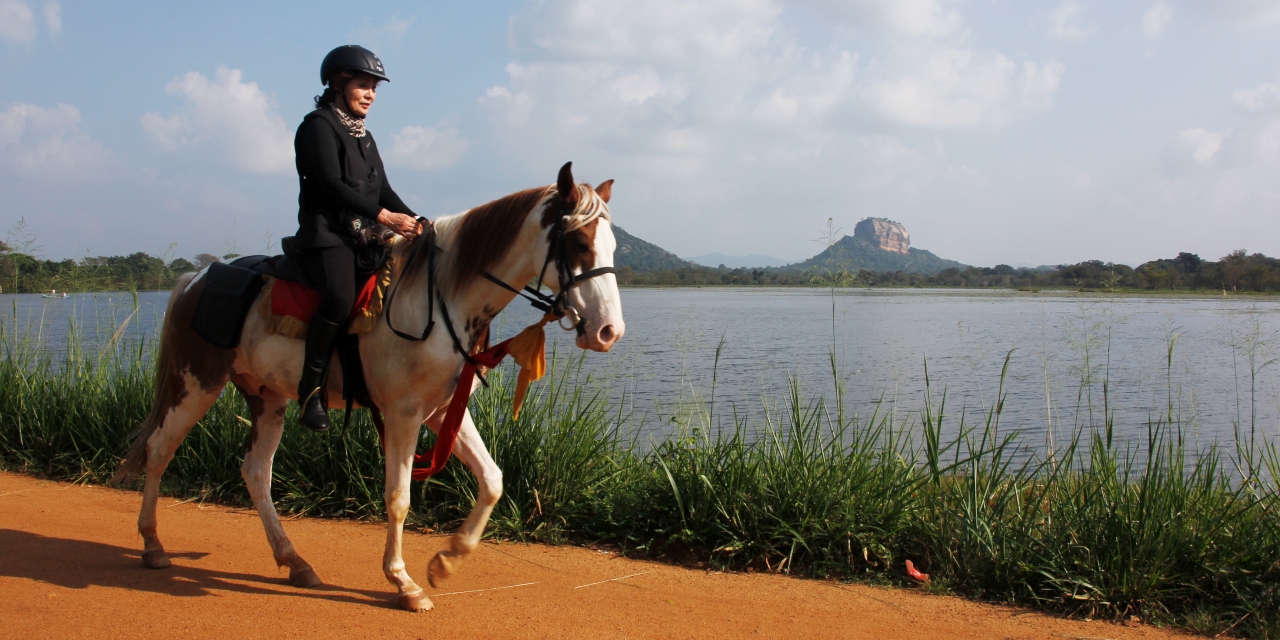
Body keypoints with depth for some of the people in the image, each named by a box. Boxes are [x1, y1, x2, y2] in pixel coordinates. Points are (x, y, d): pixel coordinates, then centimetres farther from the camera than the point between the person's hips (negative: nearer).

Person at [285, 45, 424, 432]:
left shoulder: (363, 135, 23)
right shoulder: (319, 125, -1)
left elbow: (382, 189, 17)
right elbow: (332, 185, -14)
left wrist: (416, 222, 0)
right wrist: (383, 216, -21)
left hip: (364, 235, 8)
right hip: (326, 233, -8)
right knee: (340, 297, -34)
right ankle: (311, 387, -20)